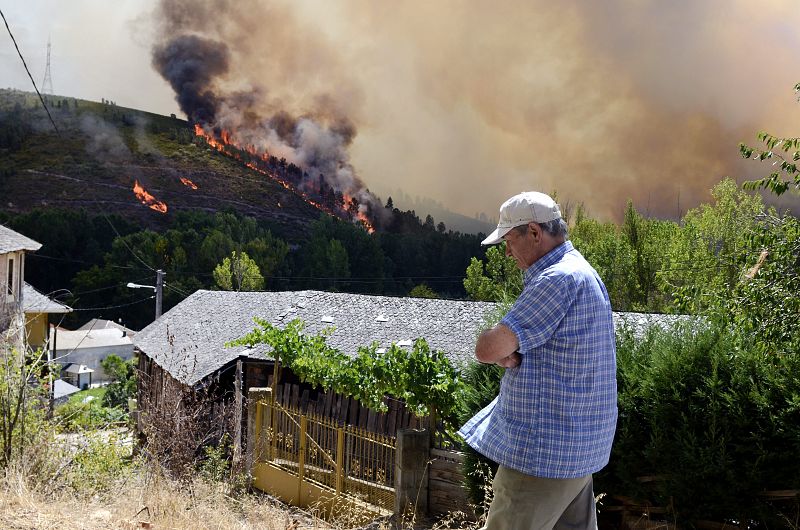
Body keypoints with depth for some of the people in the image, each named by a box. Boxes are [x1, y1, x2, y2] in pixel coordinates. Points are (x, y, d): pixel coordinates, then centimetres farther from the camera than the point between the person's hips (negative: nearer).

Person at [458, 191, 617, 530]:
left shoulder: (559, 279, -20)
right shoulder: (580, 272, 14)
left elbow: (486, 349, -24)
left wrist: (500, 347, -1)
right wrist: (510, 353, -7)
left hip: (545, 452, -10)